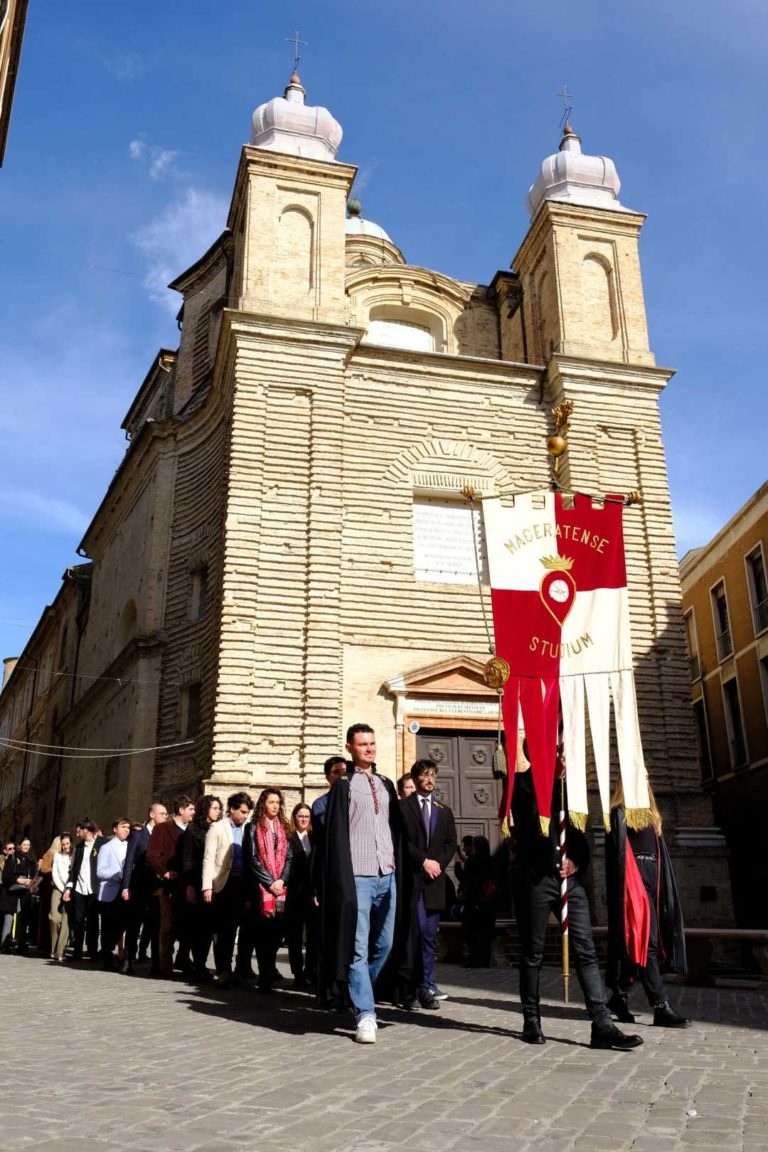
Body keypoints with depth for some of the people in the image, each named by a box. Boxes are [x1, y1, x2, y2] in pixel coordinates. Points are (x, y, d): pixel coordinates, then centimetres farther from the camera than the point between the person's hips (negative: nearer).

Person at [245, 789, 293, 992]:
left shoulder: (284, 828, 15)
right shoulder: (253, 828, 3)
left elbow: (289, 857, 11)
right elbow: (252, 859, -4)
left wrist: (282, 880, -6)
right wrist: (270, 882, -11)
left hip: (281, 887, 4)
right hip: (262, 887, -4)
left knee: (277, 930, 1)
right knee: (264, 931, -5)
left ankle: (269, 968, 20)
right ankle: (265, 977, 0)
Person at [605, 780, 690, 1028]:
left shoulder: (652, 817, 22)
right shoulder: (619, 813, -1)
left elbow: (661, 855, 20)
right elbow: (618, 851, -9)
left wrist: (665, 890, 13)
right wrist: (628, 886, -18)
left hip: (652, 882, 8)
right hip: (633, 882, -8)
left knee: (639, 944, 6)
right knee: (646, 941, -12)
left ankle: (619, 997, 17)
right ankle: (661, 1008, -14)